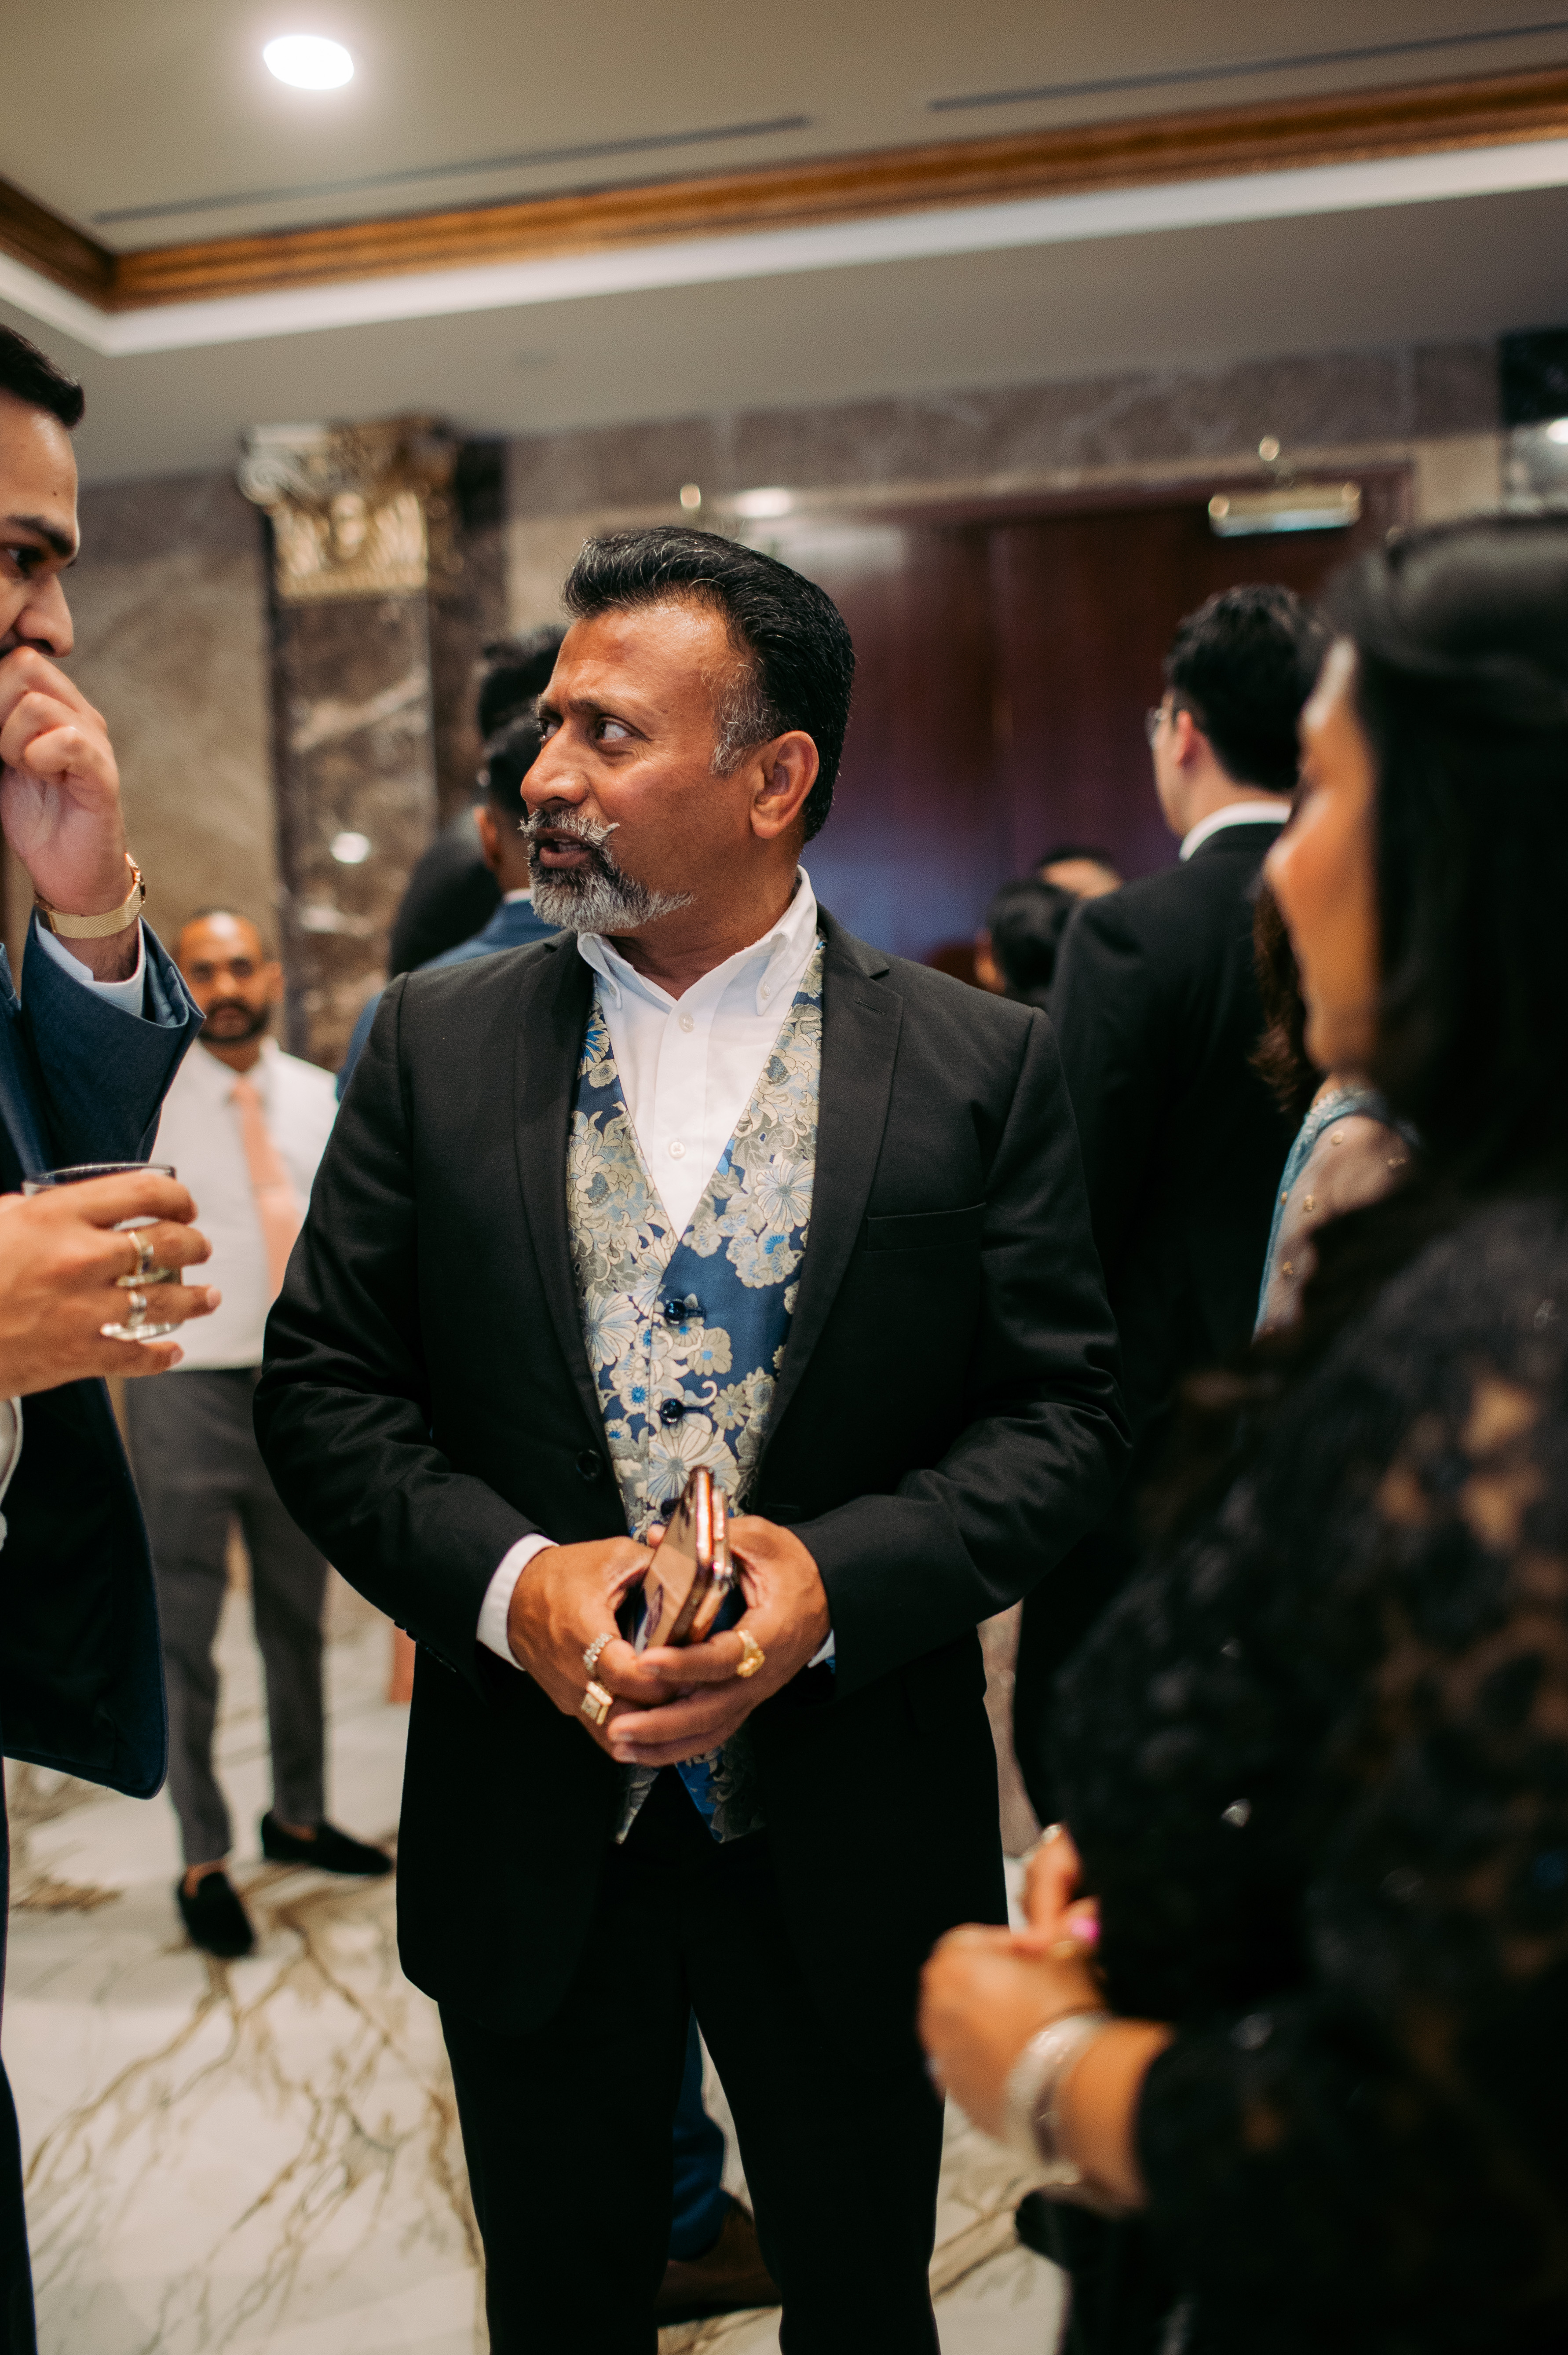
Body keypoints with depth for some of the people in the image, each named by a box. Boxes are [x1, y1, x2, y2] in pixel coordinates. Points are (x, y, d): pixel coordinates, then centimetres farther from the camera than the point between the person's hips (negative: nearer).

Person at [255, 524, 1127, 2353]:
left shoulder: (980, 1065, -6)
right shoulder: (436, 1042, -1)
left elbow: (1066, 1412, -7)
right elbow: (319, 1382, -2)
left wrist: (836, 1577, -22)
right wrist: (510, 1580, -18)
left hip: (850, 1837, -1)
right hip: (525, 1827, 2)